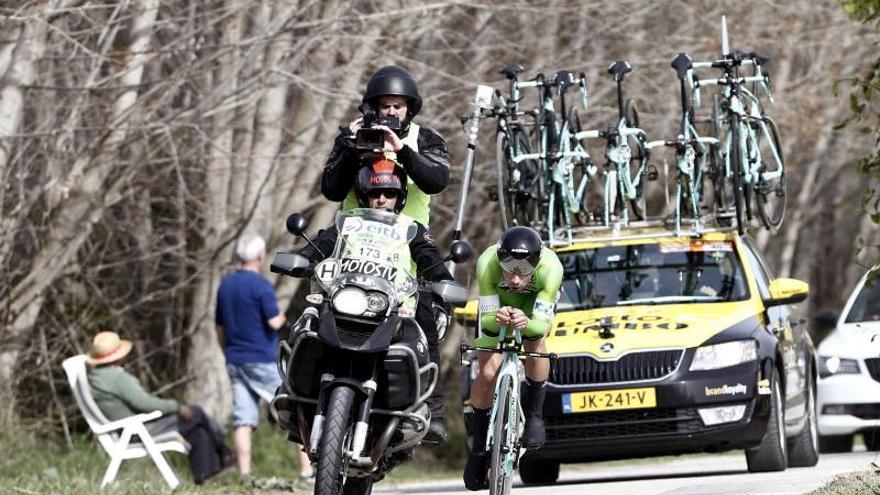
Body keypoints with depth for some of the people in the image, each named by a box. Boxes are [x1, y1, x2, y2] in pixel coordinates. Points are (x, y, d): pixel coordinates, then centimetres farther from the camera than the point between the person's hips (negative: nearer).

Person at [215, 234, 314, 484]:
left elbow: (220, 328, 16)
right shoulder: (260, 285, -11)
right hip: (262, 360, -6)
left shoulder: (225, 286, 11)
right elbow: (274, 322, -17)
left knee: (243, 421, 2)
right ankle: (307, 470, -2)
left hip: (235, 361, 6)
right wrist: (283, 317, 4)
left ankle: (245, 475, -6)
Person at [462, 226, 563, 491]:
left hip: (535, 300, 0)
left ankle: (534, 414, -9)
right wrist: (496, 320, -58)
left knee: (535, 341, -30)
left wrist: (527, 324, -63)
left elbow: (542, 324, -41)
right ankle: (479, 445, 5)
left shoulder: (550, 268, -40)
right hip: (497, 301, 0)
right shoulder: (487, 264, -39)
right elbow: (486, 318, -34)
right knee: (488, 373, -13)